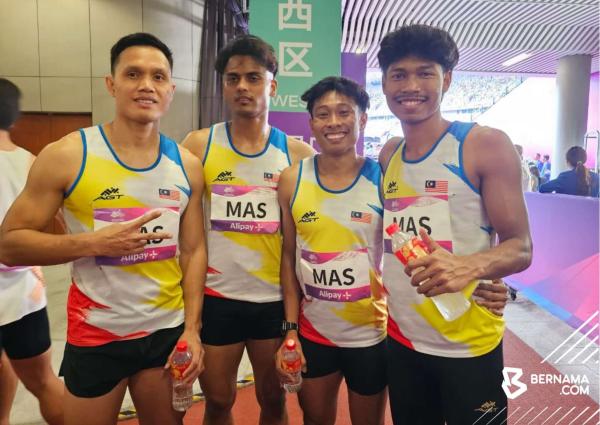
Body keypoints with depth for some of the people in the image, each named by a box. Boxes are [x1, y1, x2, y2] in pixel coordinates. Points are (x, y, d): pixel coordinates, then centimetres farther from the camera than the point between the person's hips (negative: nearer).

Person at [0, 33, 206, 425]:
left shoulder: (187, 165, -1)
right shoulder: (65, 156, -11)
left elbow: (193, 250, 2)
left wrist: (192, 329, -5)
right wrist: (93, 242, -22)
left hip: (168, 331, 3)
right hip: (97, 337, -2)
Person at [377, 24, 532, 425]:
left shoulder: (486, 144, -11)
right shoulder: (388, 156, 5)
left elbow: (520, 248, -12)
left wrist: (468, 267, -31)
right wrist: (379, 288, 2)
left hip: (467, 344, -4)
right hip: (400, 339, 5)